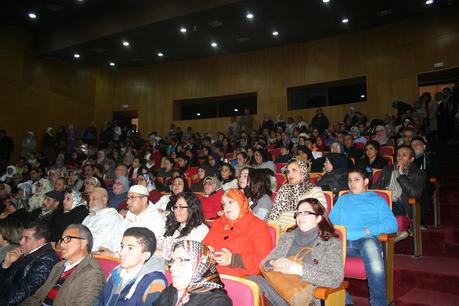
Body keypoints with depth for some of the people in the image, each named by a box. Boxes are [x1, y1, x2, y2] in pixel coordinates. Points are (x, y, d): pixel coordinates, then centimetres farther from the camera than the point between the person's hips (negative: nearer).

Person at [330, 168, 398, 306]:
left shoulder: (377, 200, 20)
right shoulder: (342, 199, 30)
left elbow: (392, 224, 5)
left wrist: (369, 230, -10)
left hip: (366, 240, -2)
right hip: (343, 242, 3)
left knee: (369, 243, -39)